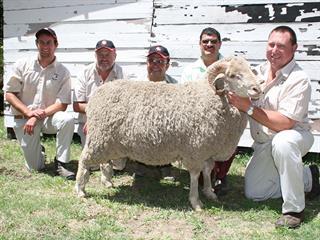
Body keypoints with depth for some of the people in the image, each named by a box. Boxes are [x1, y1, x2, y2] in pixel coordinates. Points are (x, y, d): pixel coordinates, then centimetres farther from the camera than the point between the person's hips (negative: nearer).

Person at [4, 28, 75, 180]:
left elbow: (62, 104, -9)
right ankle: (38, 150, 34)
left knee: (67, 120, -34)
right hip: (23, 119, 0)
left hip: (48, 117, 0)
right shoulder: (22, 65, -1)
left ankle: (60, 163, -19)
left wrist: (37, 117, -21)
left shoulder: (63, 72, -4)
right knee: (35, 167, -4)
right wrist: (28, 112, -18)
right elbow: (9, 94, -3)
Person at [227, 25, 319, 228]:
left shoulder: (299, 80, -23)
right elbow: (246, 98, 13)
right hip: (264, 143, 7)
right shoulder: (261, 70, 0)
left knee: (282, 142, -43)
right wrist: (232, 94, -8)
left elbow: (285, 123, -30)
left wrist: (248, 107, -29)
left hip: (293, 136, -7)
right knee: (254, 193, 7)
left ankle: (294, 210, -27)